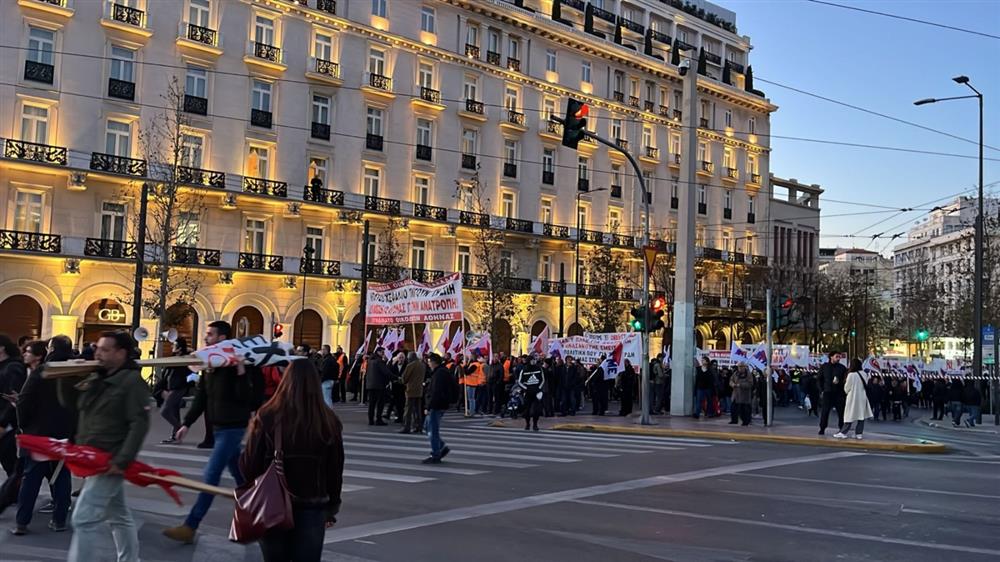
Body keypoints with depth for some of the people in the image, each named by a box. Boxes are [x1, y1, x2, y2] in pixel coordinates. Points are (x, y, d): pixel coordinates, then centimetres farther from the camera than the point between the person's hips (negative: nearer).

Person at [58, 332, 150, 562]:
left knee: (84, 519, -11)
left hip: (109, 461, -9)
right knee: (119, 515, 18)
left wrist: (122, 460, -26)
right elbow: (70, 404, 15)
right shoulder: (96, 378, 12)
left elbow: (140, 424, -20)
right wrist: (67, 377, -2)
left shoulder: (132, 381, -15)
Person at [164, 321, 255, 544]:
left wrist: (241, 370, -33)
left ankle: (190, 528, -6)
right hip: (218, 426, 8)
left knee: (211, 477, -8)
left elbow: (246, 398, -22)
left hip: (233, 427, -8)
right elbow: (201, 398, 14)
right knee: (239, 475, 17)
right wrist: (187, 424, 11)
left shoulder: (235, 364, -15)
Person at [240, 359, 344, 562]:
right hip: (312, 509, 1)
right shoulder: (329, 422, -7)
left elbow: (248, 466, -8)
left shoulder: (268, 418, -14)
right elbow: (335, 471, 0)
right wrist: (332, 508, 14)